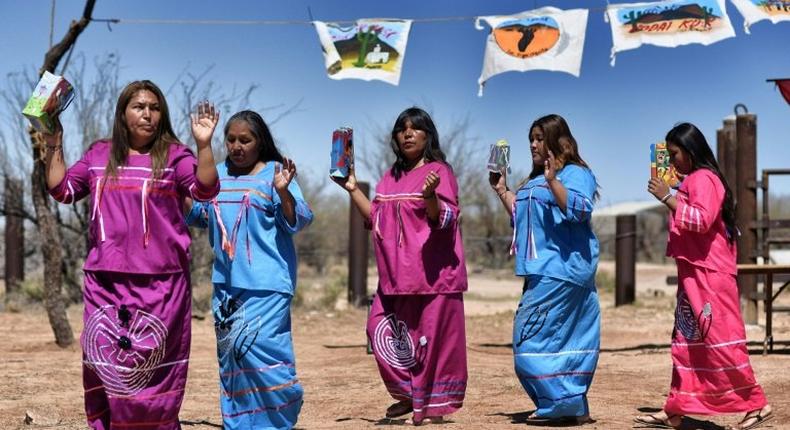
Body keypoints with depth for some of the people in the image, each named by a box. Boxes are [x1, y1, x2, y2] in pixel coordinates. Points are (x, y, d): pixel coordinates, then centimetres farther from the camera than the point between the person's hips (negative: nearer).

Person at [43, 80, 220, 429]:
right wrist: (54, 146, 9)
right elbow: (62, 190, 16)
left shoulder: (174, 155, 3)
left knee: (150, 369, -4)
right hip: (106, 282, 3)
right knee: (106, 365, 3)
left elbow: (205, 190, -11)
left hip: (159, 283, -3)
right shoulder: (99, 155, 13)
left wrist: (203, 145, -24)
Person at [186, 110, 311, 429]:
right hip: (226, 281, 6)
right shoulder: (218, 174, 13)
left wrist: (283, 191, -27)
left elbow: (299, 221, -10)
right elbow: (199, 215, 21)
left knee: (257, 346, -15)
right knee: (231, 353, 10)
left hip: (266, 283, -6)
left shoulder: (274, 173, -4)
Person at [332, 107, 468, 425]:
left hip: (431, 275, -7)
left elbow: (444, 220, -14)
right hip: (395, 276, 7)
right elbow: (376, 219, 19)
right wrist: (352, 189, 12)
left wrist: (429, 195, -32)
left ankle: (434, 406, 7)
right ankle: (409, 395, 22)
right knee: (382, 332, 7)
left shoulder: (439, 172, -5)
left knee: (431, 339, -4)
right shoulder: (391, 176, 17)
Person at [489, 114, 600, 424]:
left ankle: (564, 404, -9)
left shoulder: (575, 173, -5)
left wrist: (553, 181, -29)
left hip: (561, 269, -10)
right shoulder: (535, 179, 23)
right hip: (543, 269, 10)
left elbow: (579, 210, -21)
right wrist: (501, 190, 22)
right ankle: (573, 407, 13)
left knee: (530, 336, -13)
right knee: (563, 339, 9)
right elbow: (521, 217, 31)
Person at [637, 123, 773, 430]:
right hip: (694, 274, 10)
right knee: (686, 340, 9)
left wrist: (668, 198, -22)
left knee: (719, 339, -9)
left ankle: (756, 404, -3)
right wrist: (669, 198, 21)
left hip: (709, 275, -10)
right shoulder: (693, 180, 19)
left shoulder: (703, 179, -12)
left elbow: (702, 220, -24)